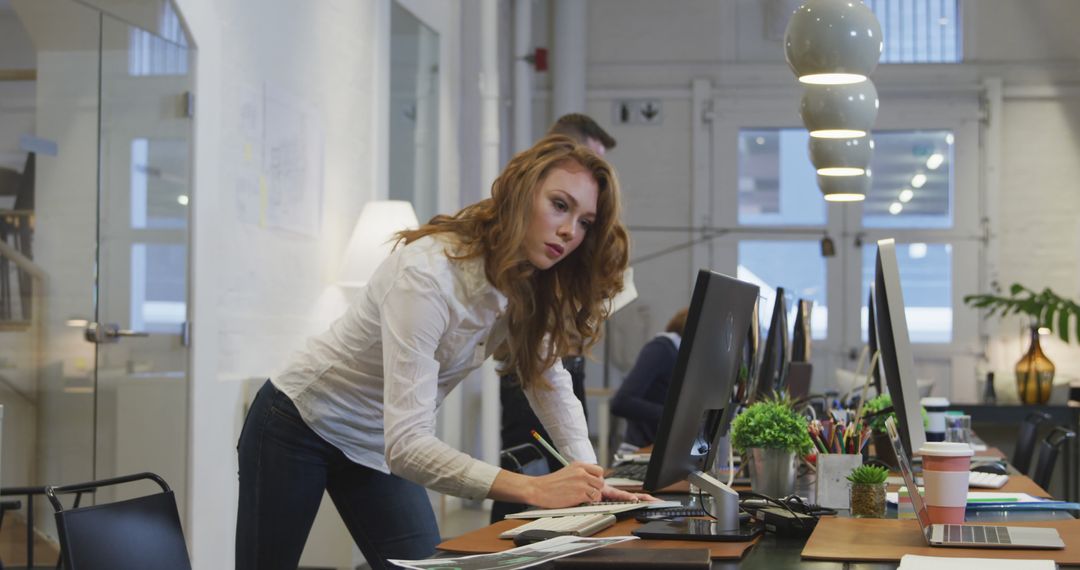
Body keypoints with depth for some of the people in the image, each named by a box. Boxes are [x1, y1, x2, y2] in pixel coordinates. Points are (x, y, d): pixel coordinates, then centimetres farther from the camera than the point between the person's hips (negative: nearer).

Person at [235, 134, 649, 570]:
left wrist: (588, 476, -15)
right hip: (302, 425, -7)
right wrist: (534, 489, -46)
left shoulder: (527, 287, -10)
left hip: (378, 448, 7)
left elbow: (548, 379, 2)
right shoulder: (427, 275, -35)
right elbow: (406, 445, -40)